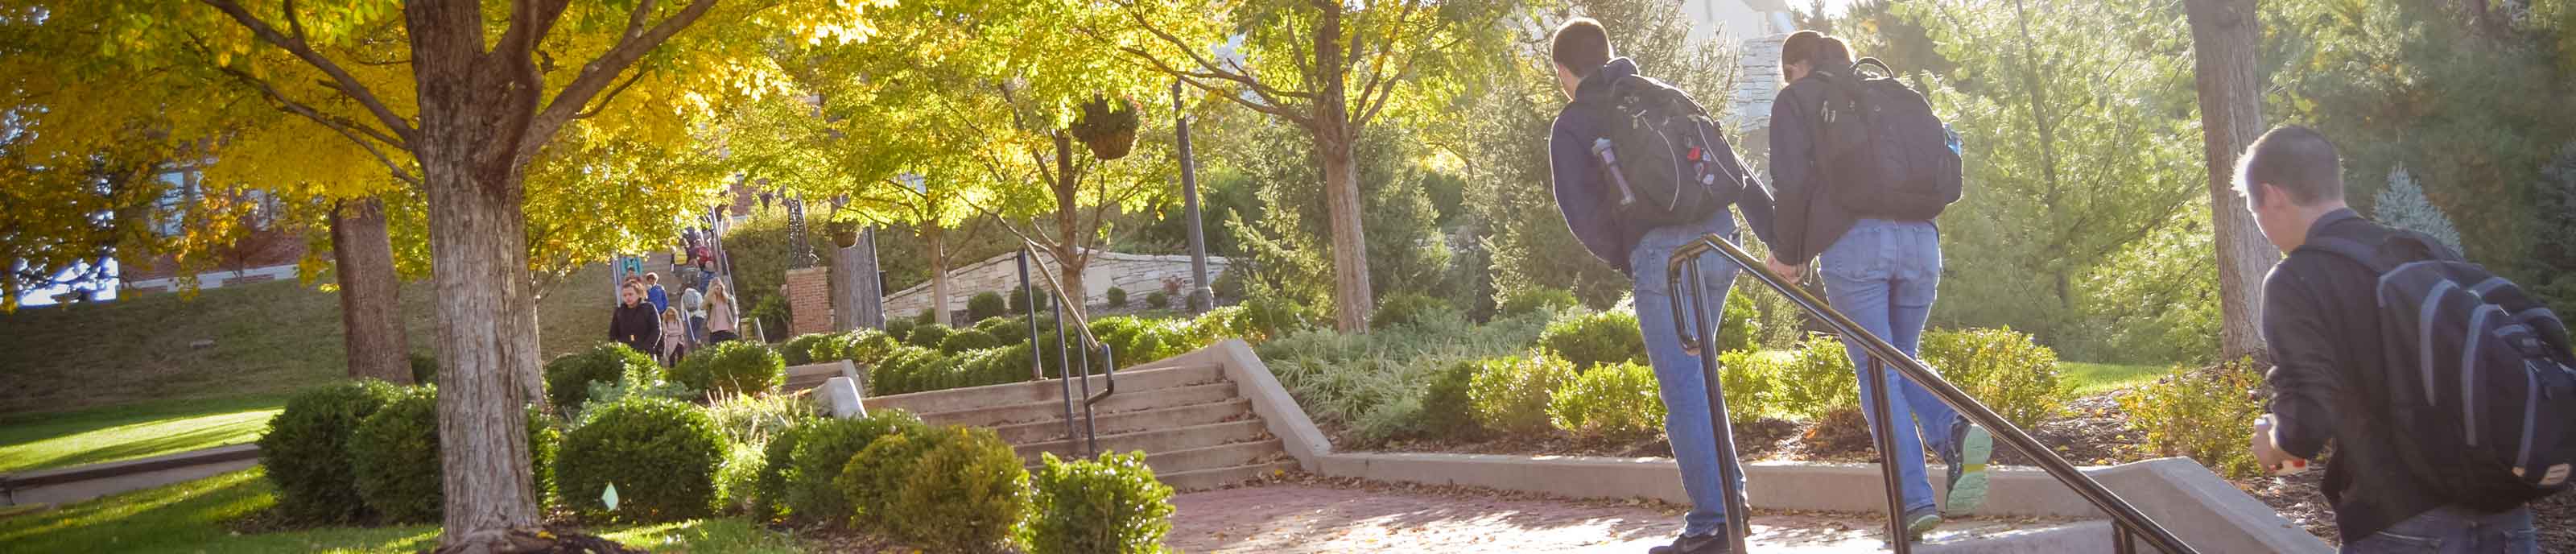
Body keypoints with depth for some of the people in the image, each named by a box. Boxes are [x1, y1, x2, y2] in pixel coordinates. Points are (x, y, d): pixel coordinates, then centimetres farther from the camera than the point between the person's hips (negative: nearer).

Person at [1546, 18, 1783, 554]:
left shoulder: (1572, 124, 5)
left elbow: (1582, 211, -4)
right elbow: (1732, 167, 16)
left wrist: (1624, 260, 10)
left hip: (1661, 253, -6)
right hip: (1719, 239, 6)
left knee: (1684, 393, -2)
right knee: (1695, 374, 20)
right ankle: (1728, 495, 19)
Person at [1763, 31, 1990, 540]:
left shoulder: (1797, 100, 9)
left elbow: (1792, 181, -4)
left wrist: (1787, 254, 6)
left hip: (1853, 243, -5)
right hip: (1919, 239, 5)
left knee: (1876, 370, 1)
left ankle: (1916, 500, -8)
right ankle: (1955, 430, -11)